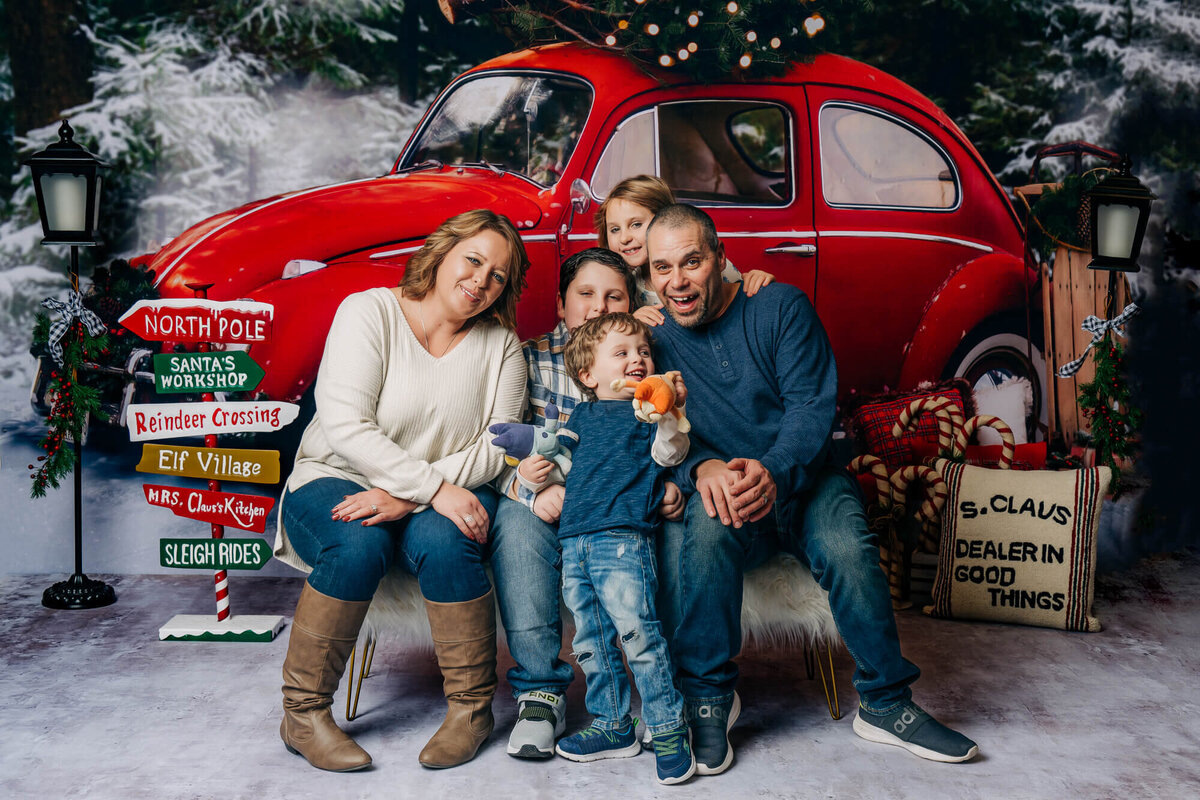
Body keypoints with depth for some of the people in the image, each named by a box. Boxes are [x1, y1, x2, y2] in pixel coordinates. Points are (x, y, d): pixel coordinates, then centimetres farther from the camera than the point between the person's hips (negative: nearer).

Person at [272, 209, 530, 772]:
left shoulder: (500, 343, 2)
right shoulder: (368, 311, -8)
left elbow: (499, 446, -7)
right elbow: (345, 427, -18)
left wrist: (408, 497, -20)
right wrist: (434, 488, -27)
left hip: (446, 496, 2)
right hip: (337, 481, -1)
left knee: (440, 539, -31)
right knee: (359, 543, -33)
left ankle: (472, 707, -12)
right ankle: (303, 713, -14)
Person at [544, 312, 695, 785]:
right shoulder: (582, 415, 21)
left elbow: (667, 454, -7)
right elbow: (563, 456, 28)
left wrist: (670, 412, -21)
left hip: (623, 536, -5)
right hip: (574, 537, 6)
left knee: (636, 630, -13)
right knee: (590, 640, 9)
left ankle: (668, 729, -1)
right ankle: (612, 726, 21)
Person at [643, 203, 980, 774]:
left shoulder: (780, 307, 0)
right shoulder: (654, 339, 3)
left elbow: (811, 401, -9)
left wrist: (774, 470, -29)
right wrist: (702, 467, -28)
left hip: (803, 480, 0)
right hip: (718, 490, 0)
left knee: (846, 545, -30)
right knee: (704, 528, -34)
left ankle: (885, 704, -10)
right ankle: (708, 696, -17)